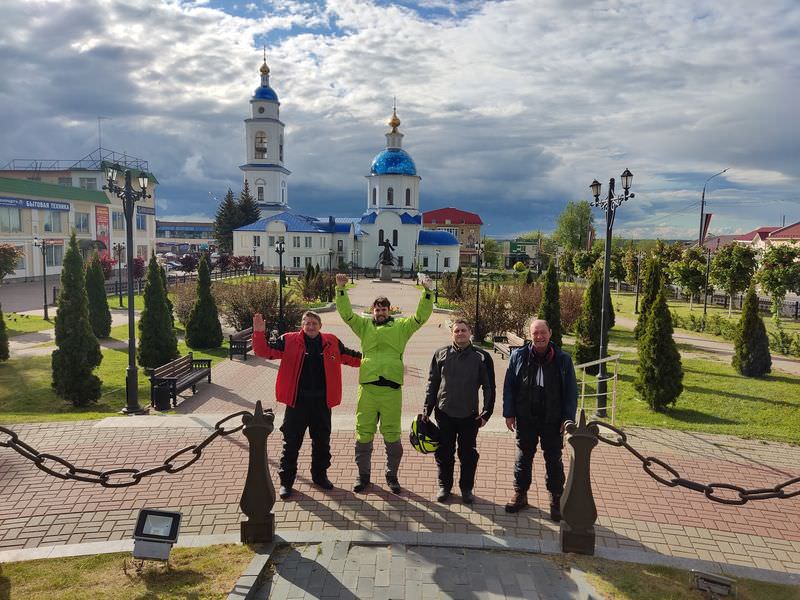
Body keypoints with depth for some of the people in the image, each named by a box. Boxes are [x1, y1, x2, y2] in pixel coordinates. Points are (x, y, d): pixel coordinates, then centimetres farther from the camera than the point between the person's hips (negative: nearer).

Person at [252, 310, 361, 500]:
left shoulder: (331, 342, 5)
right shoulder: (289, 341, -1)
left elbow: (350, 356, 14)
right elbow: (265, 351, -3)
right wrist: (259, 332, -19)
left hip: (322, 402, 2)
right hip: (297, 401, -2)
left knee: (322, 442, 15)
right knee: (291, 443, 4)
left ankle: (320, 475, 34)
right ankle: (286, 480, 19)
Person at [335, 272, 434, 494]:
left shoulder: (401, 327, 9)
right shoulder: (364, 326, 11)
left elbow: (421, 316, 0)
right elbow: (346, 313, 2)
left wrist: (427, 292, -12)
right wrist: (340, 289, -11)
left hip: (392, 390, -1)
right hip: (367, 388, 1)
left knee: (392, 436, 8)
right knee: (363, 434, 9)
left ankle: (392, 475, 25)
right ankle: (363, 474, 26)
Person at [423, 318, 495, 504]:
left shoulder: (482, 357, -2)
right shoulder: (441, 354, 2)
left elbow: (489, 388, 2)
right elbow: (432, 383, 8)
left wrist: (486, 413, -4)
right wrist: (427, 408, 4)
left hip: (469, 415, -1)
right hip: (444, 413, 1)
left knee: (469, 454, 8)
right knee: (444, 453, 10)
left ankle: (467, 488, 26)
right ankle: (444, 486, 27)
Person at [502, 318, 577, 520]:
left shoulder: (563, 359, -4)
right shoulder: (518, 356, -3)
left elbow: (571, 392, 0)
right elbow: (509, 386, 2)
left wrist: (568, 418, -4)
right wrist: (509, 413, -1)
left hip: (552, 421, -1)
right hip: (525, 419, 1)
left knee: (554, 460, 10)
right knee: (523, 457, 14)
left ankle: (556, 499, 24)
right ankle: (520, 494, 28)